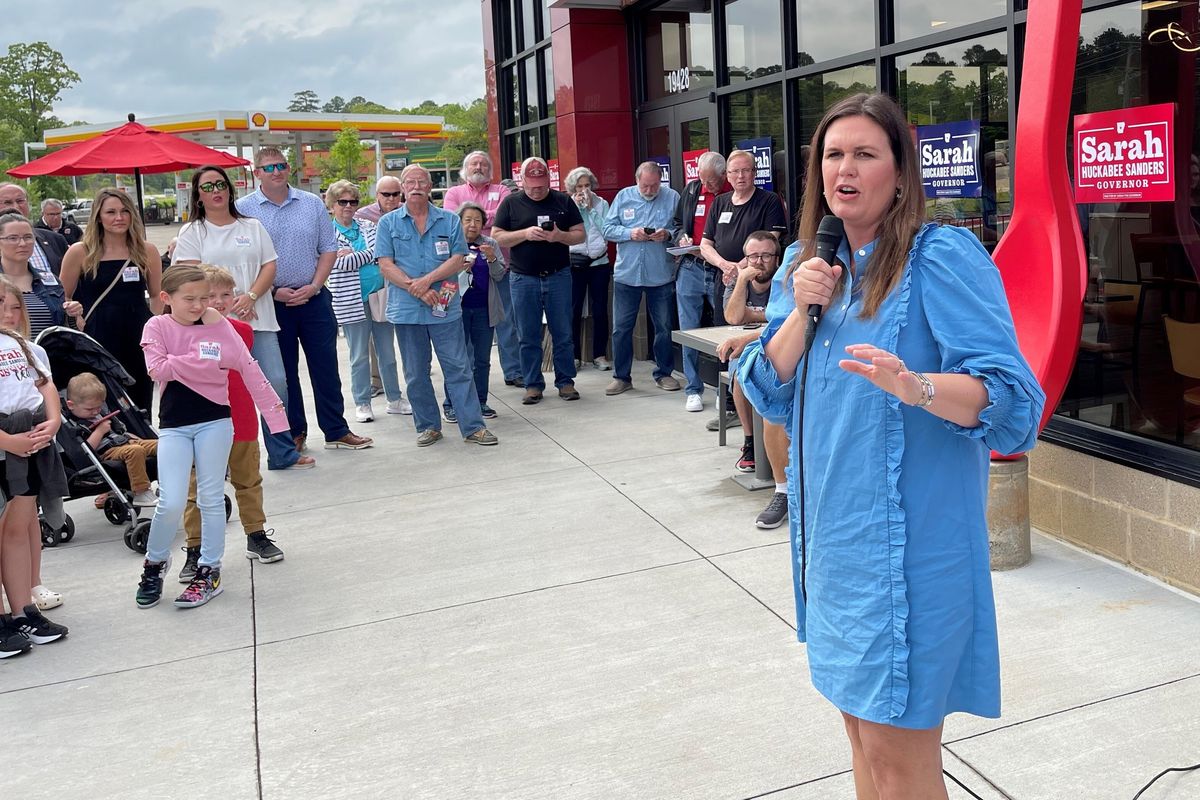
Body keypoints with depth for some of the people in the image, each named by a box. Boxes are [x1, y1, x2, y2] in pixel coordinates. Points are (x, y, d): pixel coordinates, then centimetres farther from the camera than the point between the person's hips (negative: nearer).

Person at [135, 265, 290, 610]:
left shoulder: (219, 327, -2)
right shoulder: (158, 327, -1)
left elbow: (249, 369, -3)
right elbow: (158, 369, -15)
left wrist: (274, 412, -5)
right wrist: (204, 360, -14)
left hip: (215, 421, 0)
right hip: (174, 425, 0)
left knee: (211, 497, 7)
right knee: (171, 502, -6)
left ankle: (209, 571, 19)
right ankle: (155, 562, 20)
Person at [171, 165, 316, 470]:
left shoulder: (253, 226, 16)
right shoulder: (191, 233, 7)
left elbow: (269, 266, 9)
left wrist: (250, 297, -8)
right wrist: (228, 304, -12)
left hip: (258, 319, 3)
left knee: (276, 383, -4)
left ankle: (282, 453, 7)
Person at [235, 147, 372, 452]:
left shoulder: (312, 203, 5)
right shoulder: (244, 209, -2)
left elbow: (328, 249, 6)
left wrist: (314, 286, -7)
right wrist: (273, 291, -12)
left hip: (314, 298, 2)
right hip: (271, 302, -2)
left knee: (325, 367, 5)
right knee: (283, 372, 8)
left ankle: (336, 431, 15)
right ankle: (294, 433, 20)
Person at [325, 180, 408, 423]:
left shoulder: (367, 226, 11)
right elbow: (341, 263, -14)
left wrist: (353, 255, -12)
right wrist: (369, 254, -7)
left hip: (380, 295, 4)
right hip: (353, 301, -3)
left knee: (387, 352, 10)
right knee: (359, 356, 4)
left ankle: (394, 399, 20)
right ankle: (362, 404, 14)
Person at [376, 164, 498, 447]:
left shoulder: (449, 220, 6)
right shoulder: (388, 223, 5)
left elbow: (458, 259, -2)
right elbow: (386, 265, -3)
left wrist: (427, 280, -15)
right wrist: (416, 289, -15)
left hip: (445, 307, -1)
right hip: (406, 309, 1)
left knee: (458, 368, 0)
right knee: (416, 373, 8)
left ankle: (473, 427, 4)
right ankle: (428, 426, 20)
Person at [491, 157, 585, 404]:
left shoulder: (563, 201, 6)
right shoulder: (511, 203, 3)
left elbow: (580, 234, 5)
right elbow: (497, 237, -1)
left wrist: (560, 236, -15)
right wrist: (526, 234, -16)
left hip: (558, 276, 1)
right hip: (523, 279, 0)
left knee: (563, 335, 4)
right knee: (528, 337, 4)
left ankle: (565, 382, 14)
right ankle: (533, 385, 13)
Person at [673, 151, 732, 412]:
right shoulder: (691, 190, 7)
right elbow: (677, 222, 21)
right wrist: (682, 237, 1)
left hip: (721, 271, -4)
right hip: (691, 268, 4)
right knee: (689, 331, 5)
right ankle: (693, 390, 15)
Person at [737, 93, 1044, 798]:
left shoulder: (944, 257, -12)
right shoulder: (809, 261, 9)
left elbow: (1011, 397, -20)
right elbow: (769, 392, 6)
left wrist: (915, 386, -38)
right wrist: (804, 309, -9)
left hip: (910, 538, -6)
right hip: (831, 530, 7)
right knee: (860, 723, 20)